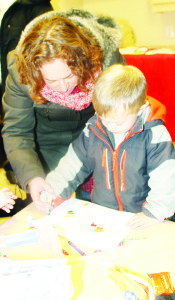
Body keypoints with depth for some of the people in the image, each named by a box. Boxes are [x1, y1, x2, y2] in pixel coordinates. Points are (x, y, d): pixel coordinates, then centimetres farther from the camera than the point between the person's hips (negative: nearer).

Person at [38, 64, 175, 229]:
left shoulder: (154, 135, -11)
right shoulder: (93, 130, 2)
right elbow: (75, 162, 12)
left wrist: (154, 212, -17)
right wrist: (55, 188, 1)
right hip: (100, 213, 2)